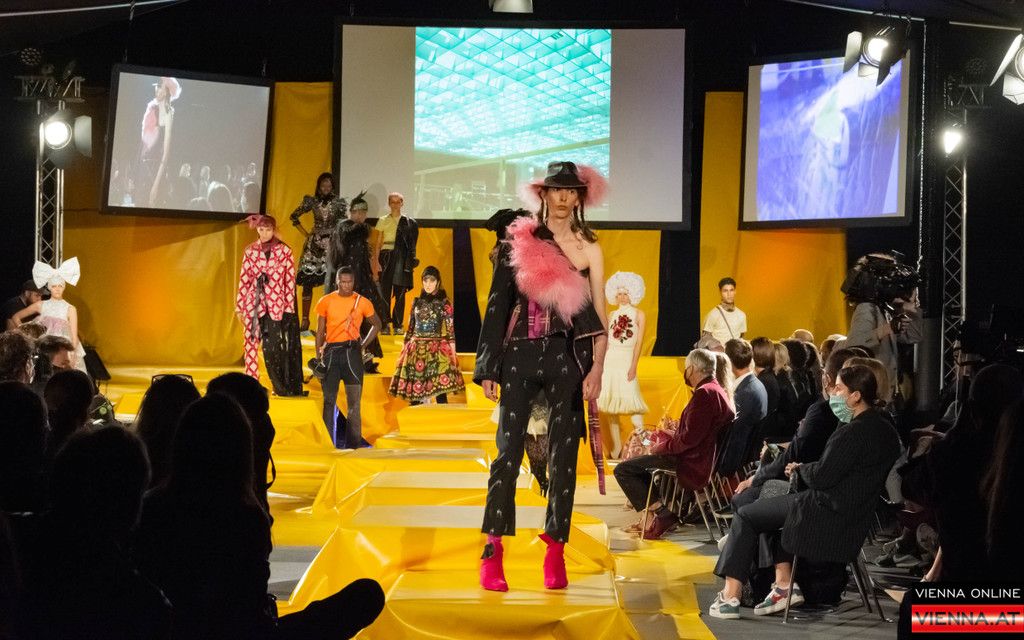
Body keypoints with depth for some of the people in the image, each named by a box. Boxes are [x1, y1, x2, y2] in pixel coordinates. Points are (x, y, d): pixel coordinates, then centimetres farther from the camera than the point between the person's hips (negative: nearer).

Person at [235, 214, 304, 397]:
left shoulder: (284, 251, 1)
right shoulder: (250, 251, 6)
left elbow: (290, 280, 1)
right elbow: (244, 279, 8)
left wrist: (289, 306, -3)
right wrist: (239, 306, 7)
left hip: (276, 305, -2)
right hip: (254, 304, 2)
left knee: (274, 346, -4)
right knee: (251, 344, 0)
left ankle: (283, 388, 4)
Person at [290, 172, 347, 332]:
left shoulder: (339, 203, 3)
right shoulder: (312, 201, 6)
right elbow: (294, 216, 14)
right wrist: (305, 233, 9)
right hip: (314, 245, 1)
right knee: (307, 281, -4)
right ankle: (305, 320, 0)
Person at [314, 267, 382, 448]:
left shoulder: (362, 303, 3)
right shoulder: (326, 302, 4)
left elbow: (376, 325, 17)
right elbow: (320, 331, 8)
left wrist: (363, 344, 6)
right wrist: (318, 356, 1)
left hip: (352, 352, 0)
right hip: (331, 352, 0)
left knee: (354, 400, -1)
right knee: (328, 399, 1)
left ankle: (354, 443, 2)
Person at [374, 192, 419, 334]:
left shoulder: (409, 222, 8)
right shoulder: (383, 221, 10)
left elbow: (411, 243, 6)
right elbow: (378, 244, 8)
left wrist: (410, 261, -4)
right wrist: (376, 262, -2)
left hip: (402, 258, 0)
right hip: (386, 257, 0)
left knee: (400, 293, -2)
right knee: (385, 292, -4)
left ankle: (398, 325, 1)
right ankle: (384, 325, 0)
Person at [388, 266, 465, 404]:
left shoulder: (444, 303, 2)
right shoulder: (417, 302, 13)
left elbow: (451, 330, -2)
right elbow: (410, 328, 16)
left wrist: (452, 353, -9)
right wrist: (405, 348, 11)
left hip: (437, 350, -4)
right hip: (416, 350, 4)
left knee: (440, 391, -10)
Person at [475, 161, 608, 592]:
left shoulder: (589, 248, 7)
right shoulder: (518, 241, 5)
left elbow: (599, 316, 3)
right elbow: (498, 304, 5)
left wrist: (596, 369, -9)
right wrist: (488, 366, 1)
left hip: (567, 357, 1)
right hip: (520, 355, -1)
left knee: (563, 455, 2)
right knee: (508, 450, -6)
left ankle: (555, 553, 8)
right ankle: (493, 552, -6)